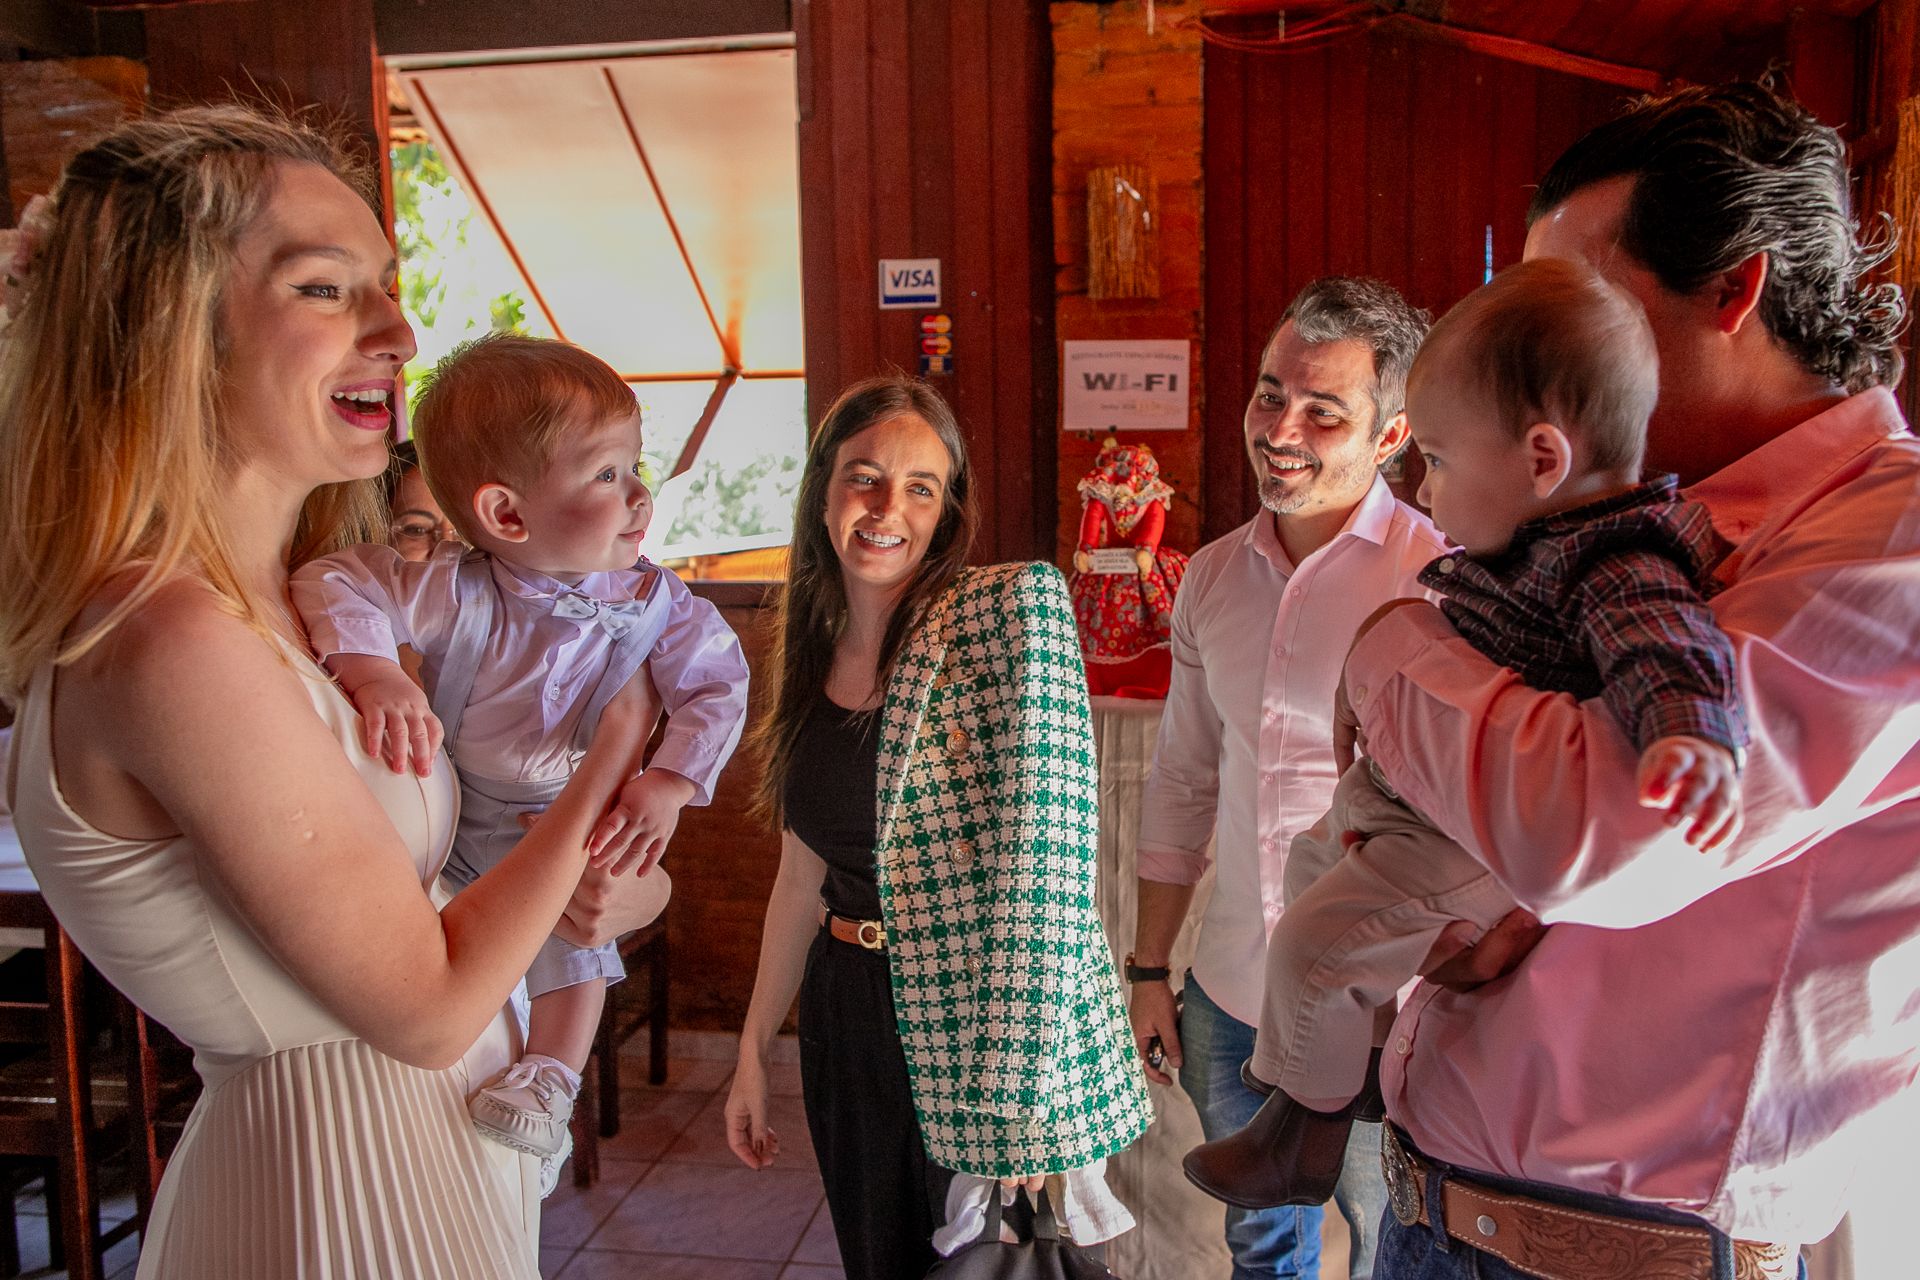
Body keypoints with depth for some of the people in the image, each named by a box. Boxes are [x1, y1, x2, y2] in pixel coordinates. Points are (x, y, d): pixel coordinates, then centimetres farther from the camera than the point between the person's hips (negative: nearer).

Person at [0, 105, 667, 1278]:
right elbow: (428, 1011, -22)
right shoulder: (174, 641, -27)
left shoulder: (294, 600, 0)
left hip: (437, 1141, 8)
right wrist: (613, 755, -14)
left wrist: (602, 887, -12)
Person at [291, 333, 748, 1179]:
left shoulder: (654, 604, -18)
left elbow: (717, 687, -17)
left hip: (570, 824, 1)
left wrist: (669, 784, -32)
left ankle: (552, 1078, 8)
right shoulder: (458, 593, -26)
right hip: (445, 818, 0)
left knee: (577, 941, -12)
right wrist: (373, 673, -48)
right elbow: (334, 585, -28)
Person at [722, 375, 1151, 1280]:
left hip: (973, 1027, -6)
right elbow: (803, 874, 11)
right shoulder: (817, 650, 4)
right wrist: (752, 1052, 14)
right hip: (847, 1021, 6)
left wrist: (1022, 1098, -25)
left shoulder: (1015, 605, -16)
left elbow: (1043, 852, -22)